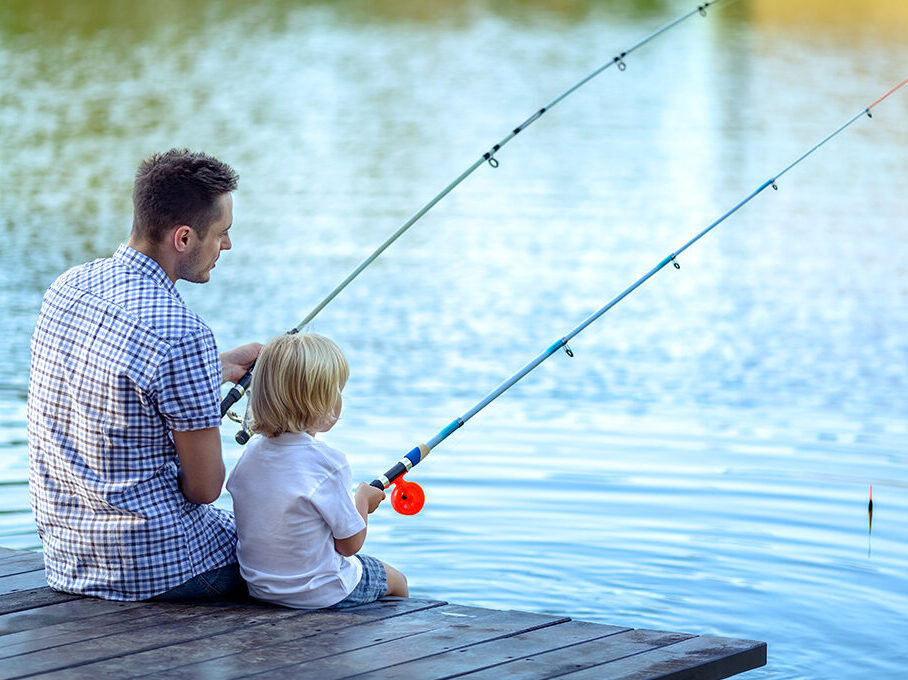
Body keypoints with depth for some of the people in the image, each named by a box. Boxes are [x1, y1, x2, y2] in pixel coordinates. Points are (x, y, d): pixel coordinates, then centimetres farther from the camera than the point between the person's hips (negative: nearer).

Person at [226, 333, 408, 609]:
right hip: (319, 594, -7)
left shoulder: (252, 452, -4)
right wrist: (362, 500, 4)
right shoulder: (328, 462, -24)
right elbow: (350, 544, -15)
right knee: (395, 579, 20)